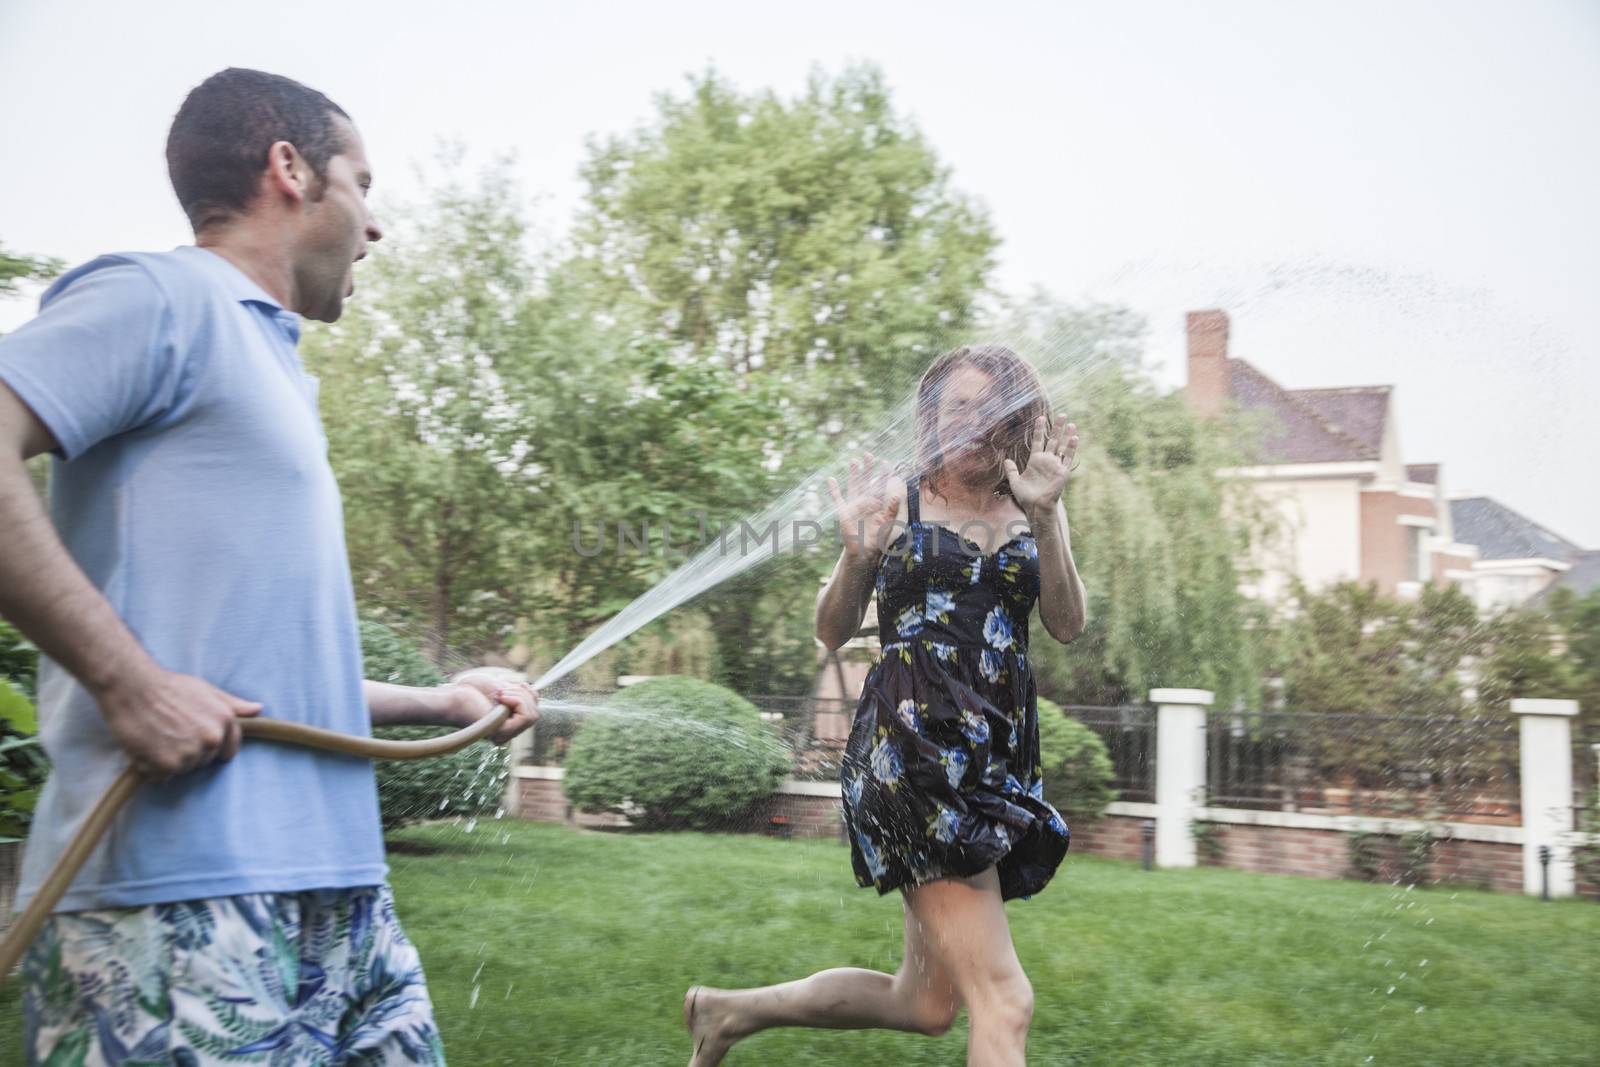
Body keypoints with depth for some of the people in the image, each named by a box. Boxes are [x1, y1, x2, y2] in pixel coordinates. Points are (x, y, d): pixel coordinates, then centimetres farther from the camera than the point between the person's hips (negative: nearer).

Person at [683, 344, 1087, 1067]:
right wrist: (858, 553, -13)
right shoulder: (897, 503, 5)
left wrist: (1045, 518, -12)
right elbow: (832, 633, 6)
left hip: (1000, 760, 6)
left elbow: (1068, 625, 1)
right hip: (911, 753, -6)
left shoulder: (1031, 510, 14)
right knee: (1004, 1003, -15)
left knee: (925, 1005, 13)